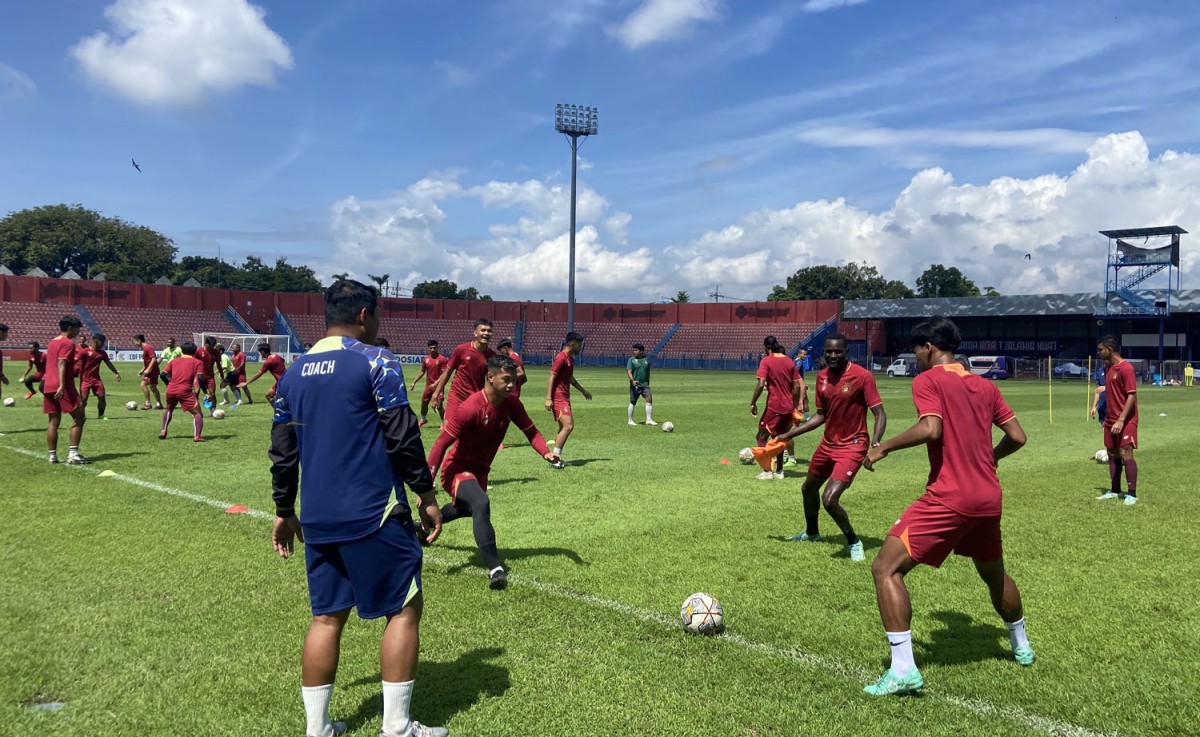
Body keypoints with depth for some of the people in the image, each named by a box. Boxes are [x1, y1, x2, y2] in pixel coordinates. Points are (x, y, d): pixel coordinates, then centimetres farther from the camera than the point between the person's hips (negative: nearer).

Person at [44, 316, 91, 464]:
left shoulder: (53, 342, 20)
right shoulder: (68, 343, -8)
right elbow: (61, 364, -19)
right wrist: (62, 386, -26)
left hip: (48, 387, 9)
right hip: (63, 387, -9)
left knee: (53, 421, 9)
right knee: (79, 417, -5)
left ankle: (52, 456, 8)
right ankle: (73, 454, -11)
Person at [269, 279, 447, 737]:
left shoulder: (293, 373, 11)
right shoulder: (374, 361, -8)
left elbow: (282, 451, 15)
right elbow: (403, 437, -11)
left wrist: (284, 511, 24)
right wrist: (426, 496, -2)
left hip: (317, 518, 7)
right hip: (373, 514, -6)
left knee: (326, 616, 14)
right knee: (404, 609, 5)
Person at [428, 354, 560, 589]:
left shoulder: (512, 404, -10)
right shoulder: (470, 408, -29)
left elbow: (530, 431, -3)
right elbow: (441, 443, -27)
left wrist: (546, 452, -24)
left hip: (480, 470, 8)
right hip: (457, 470, -8)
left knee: (467, 508, 33)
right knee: (481, 504, -35)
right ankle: (495, 569, -35)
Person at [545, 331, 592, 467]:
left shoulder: (570, 359, 15)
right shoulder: (561, 358, -15)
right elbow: (551, 378, -19)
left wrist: (583, 390, 35)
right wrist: (548, 398, -24)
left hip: (565, 397, 10)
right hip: (558, 397, -10)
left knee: (564, 427, 11)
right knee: (568, 426, -16)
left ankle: (556, 457, 16)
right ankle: (555, 457, -11)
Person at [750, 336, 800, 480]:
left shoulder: (766, 361, -9)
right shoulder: (789, 362, 8)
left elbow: (761, 384, -18)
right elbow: (797, 386, 8)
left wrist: (753, 403, -10)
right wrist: (794, 405, 16)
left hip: (774, 406, -6)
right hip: (788, 407, 6)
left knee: (762, 437, 5)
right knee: (779, 438, 19)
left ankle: (767, 471, -2)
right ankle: (779, 471, 20)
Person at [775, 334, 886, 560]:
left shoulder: (862, 376, -19)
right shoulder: (821, 376, 1)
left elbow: (880, 414, -18)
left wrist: (875, 443, -35)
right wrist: (789, 434, 8)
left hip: (852, 447, -7)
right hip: (828, 444, 8)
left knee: (830, 500, -19)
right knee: (808, 489, 23)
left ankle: (854, 542, 7)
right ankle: (812, 532, 50)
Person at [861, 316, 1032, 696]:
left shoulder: (928, 380, -7)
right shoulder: (985, 386, 13)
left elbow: (930, 428, -22)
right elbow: (1017, 437, 13)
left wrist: (884, 447, -11)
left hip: (949, 497, -8)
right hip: (989, 497, 8)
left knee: (885, 568, -6)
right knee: (993, 572, 31)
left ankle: (903, 670, -13)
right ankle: (1021, 646, 50)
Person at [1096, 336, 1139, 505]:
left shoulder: (1126, 368, -15)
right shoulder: (1107, 368, 11)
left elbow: (1132, 396, -19)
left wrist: (1121, 420, -24)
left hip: (1125, 421, -9)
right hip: (1111, 420, 9)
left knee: (1126, 454, -9)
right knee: (1112, 454, 11)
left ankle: (1131, 494, -3)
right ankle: (1114, 491, 20)